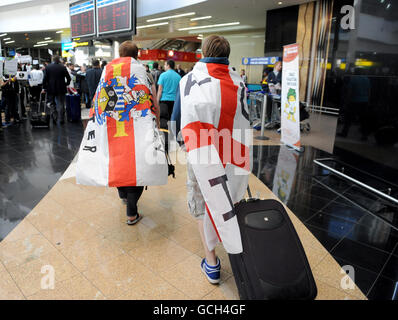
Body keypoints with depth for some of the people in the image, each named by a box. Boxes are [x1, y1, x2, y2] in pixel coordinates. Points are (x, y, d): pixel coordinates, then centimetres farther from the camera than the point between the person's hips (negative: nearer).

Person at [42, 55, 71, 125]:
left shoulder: (48, 67, -2)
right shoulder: (63, 67, -5)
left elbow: (45, 78, -3)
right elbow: (68, 78, -4)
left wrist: (44, 88, 3)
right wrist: (66, 84, 14)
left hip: (51, 88, 1)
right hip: (61, 89, -1)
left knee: (53, 104, 13)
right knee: (60, 105, 4)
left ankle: (55, 119, 10)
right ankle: (60, 120, 3)